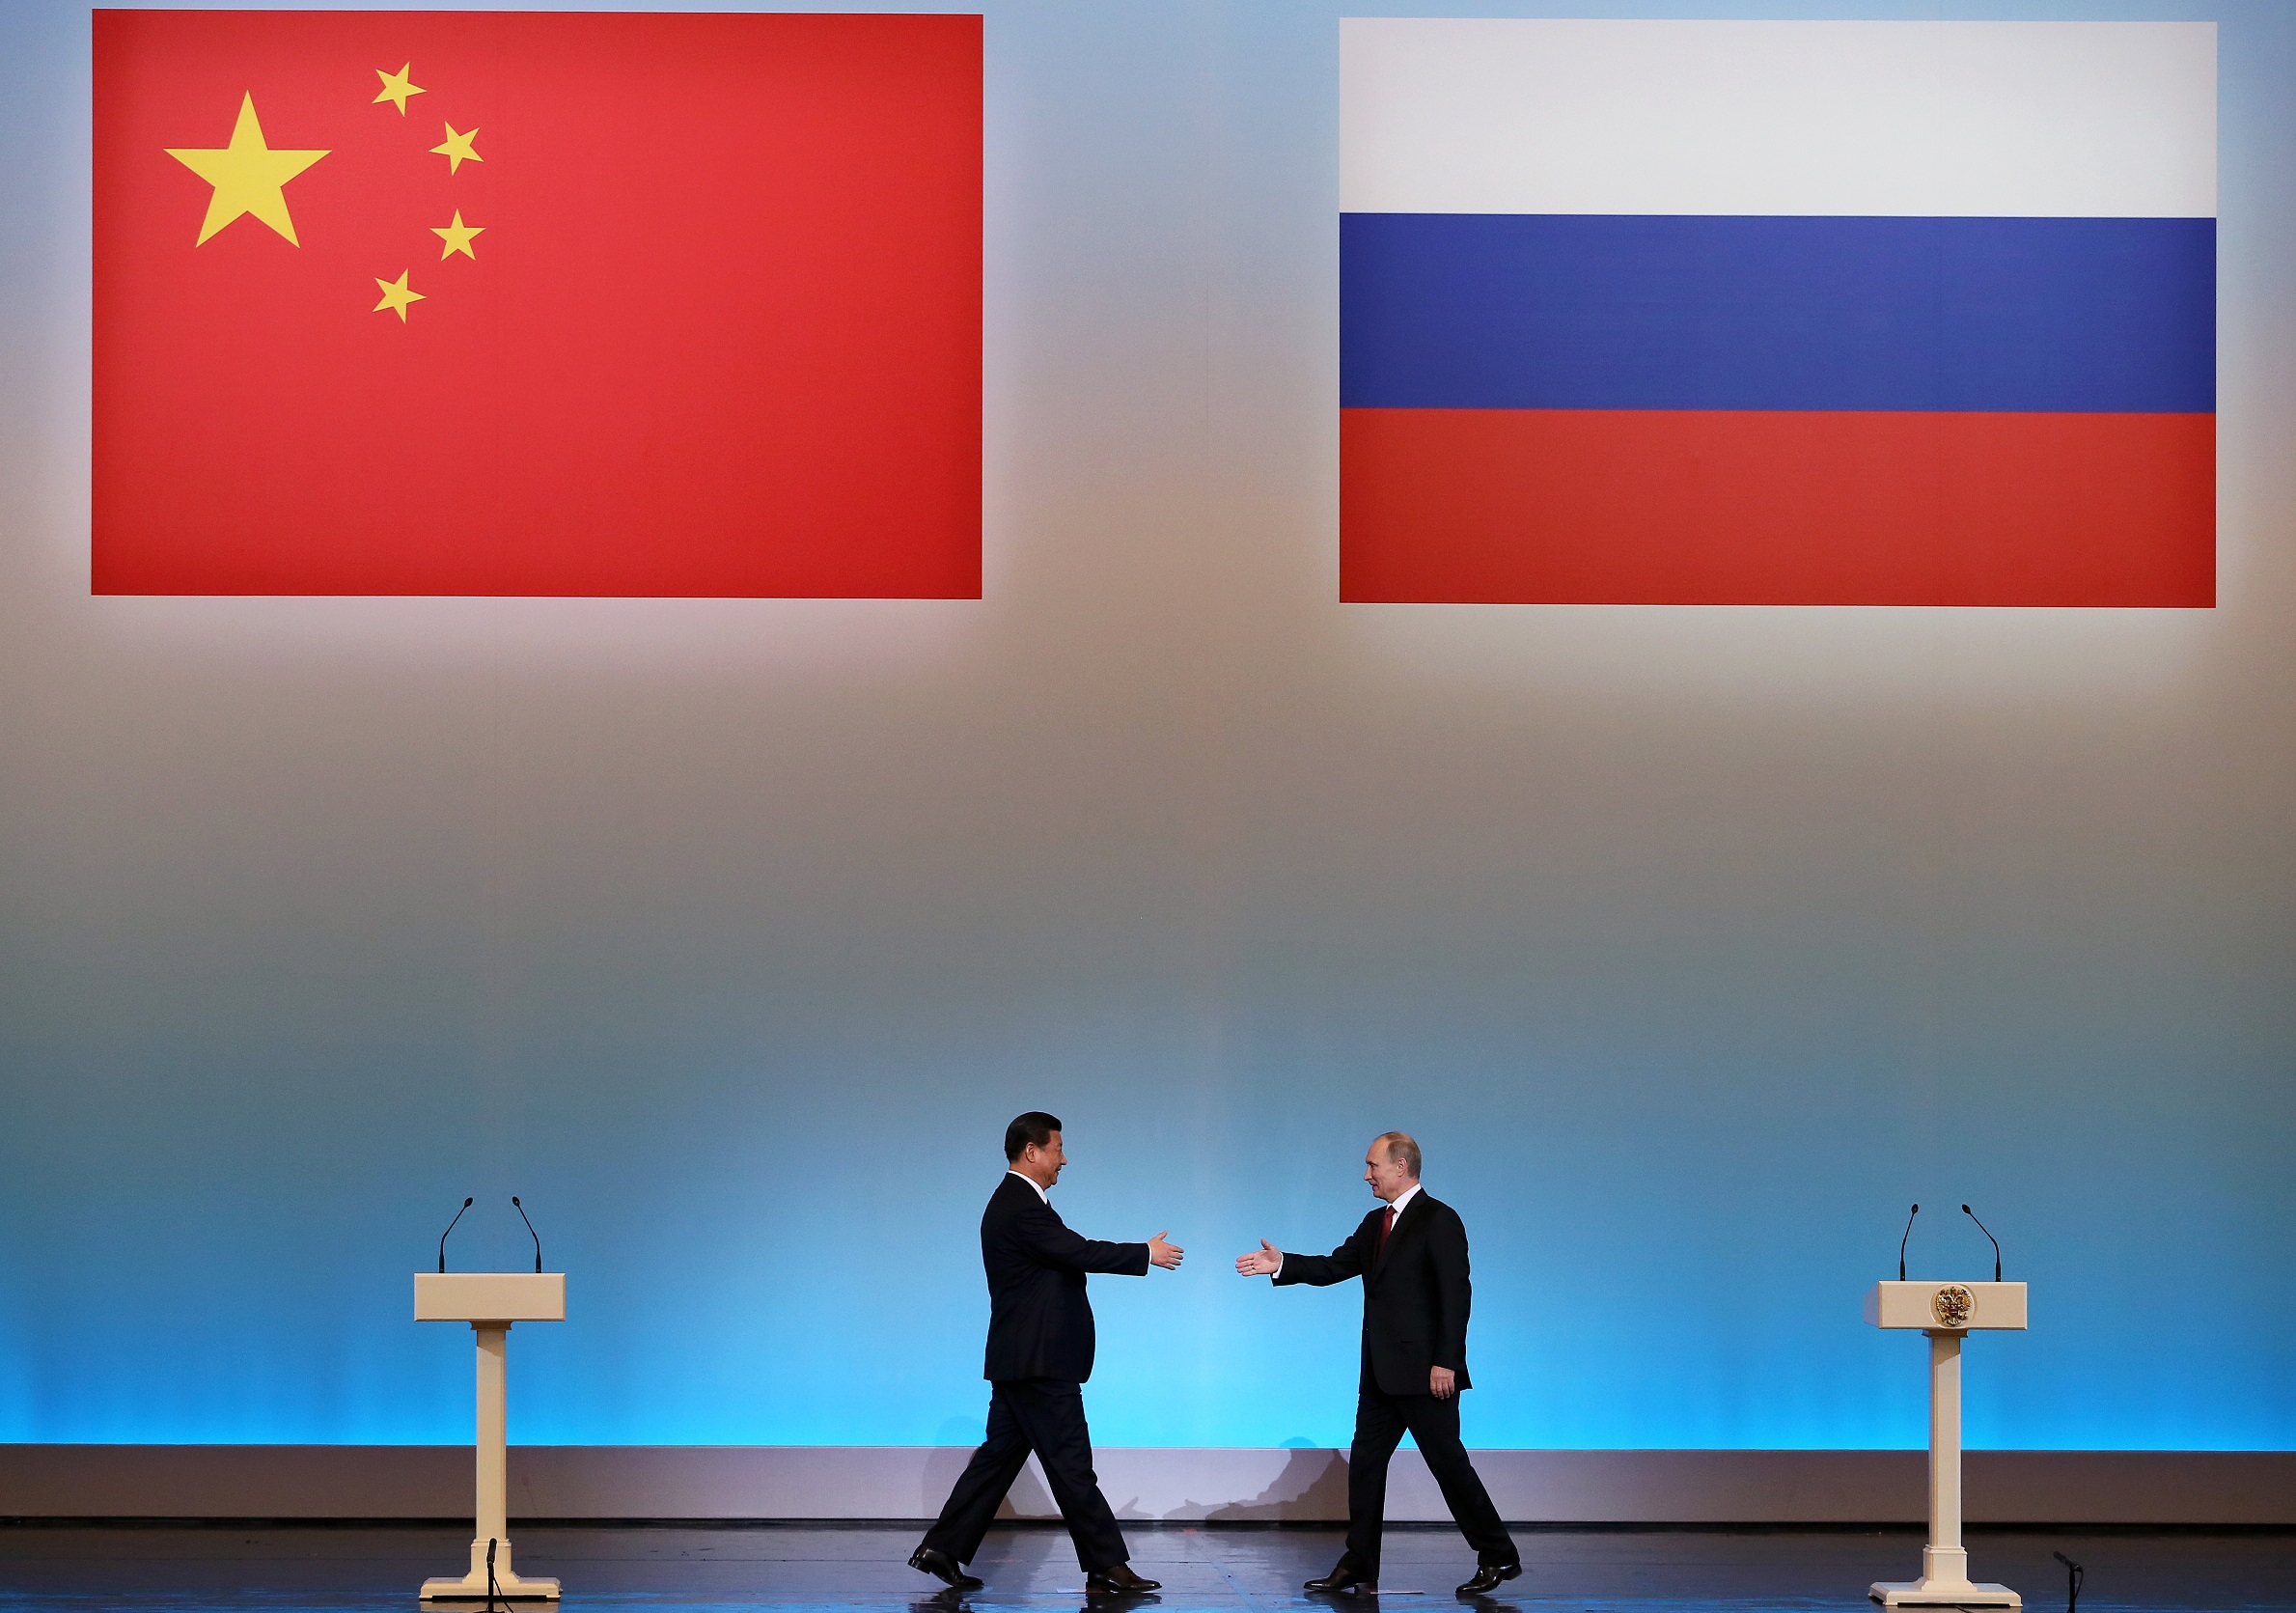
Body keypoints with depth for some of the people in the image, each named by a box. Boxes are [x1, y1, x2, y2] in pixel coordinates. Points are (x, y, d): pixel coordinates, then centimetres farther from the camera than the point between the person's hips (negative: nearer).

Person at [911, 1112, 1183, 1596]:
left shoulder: (1015, 1202, 17)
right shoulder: (1021, 1207, -17)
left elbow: (1068, 1256, 15)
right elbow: (1081, 1252, -23)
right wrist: (1147, 1255, -13)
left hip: (1021, 1361, 11)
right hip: (1039, 1362, -11)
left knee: (999, 1455, 12)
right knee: (1071, 1465, -5)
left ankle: (943, 1547, 14)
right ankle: (1107, 1568, -1)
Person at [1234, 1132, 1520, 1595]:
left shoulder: (1439, 1221, -11)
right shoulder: (1376, 1223, 15)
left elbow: (1455, 1295, -16)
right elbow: (1337, 1265, 13)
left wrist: (1446, 1362, -20)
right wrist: (1282, 1265, 1)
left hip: (1424, 1371, -9)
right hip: (1382, 1373, 9)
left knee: (1447, 1461, -4)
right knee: (1365, 1461, 8)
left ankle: (1498, 1556, 7)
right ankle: (1358, 1567, 13)